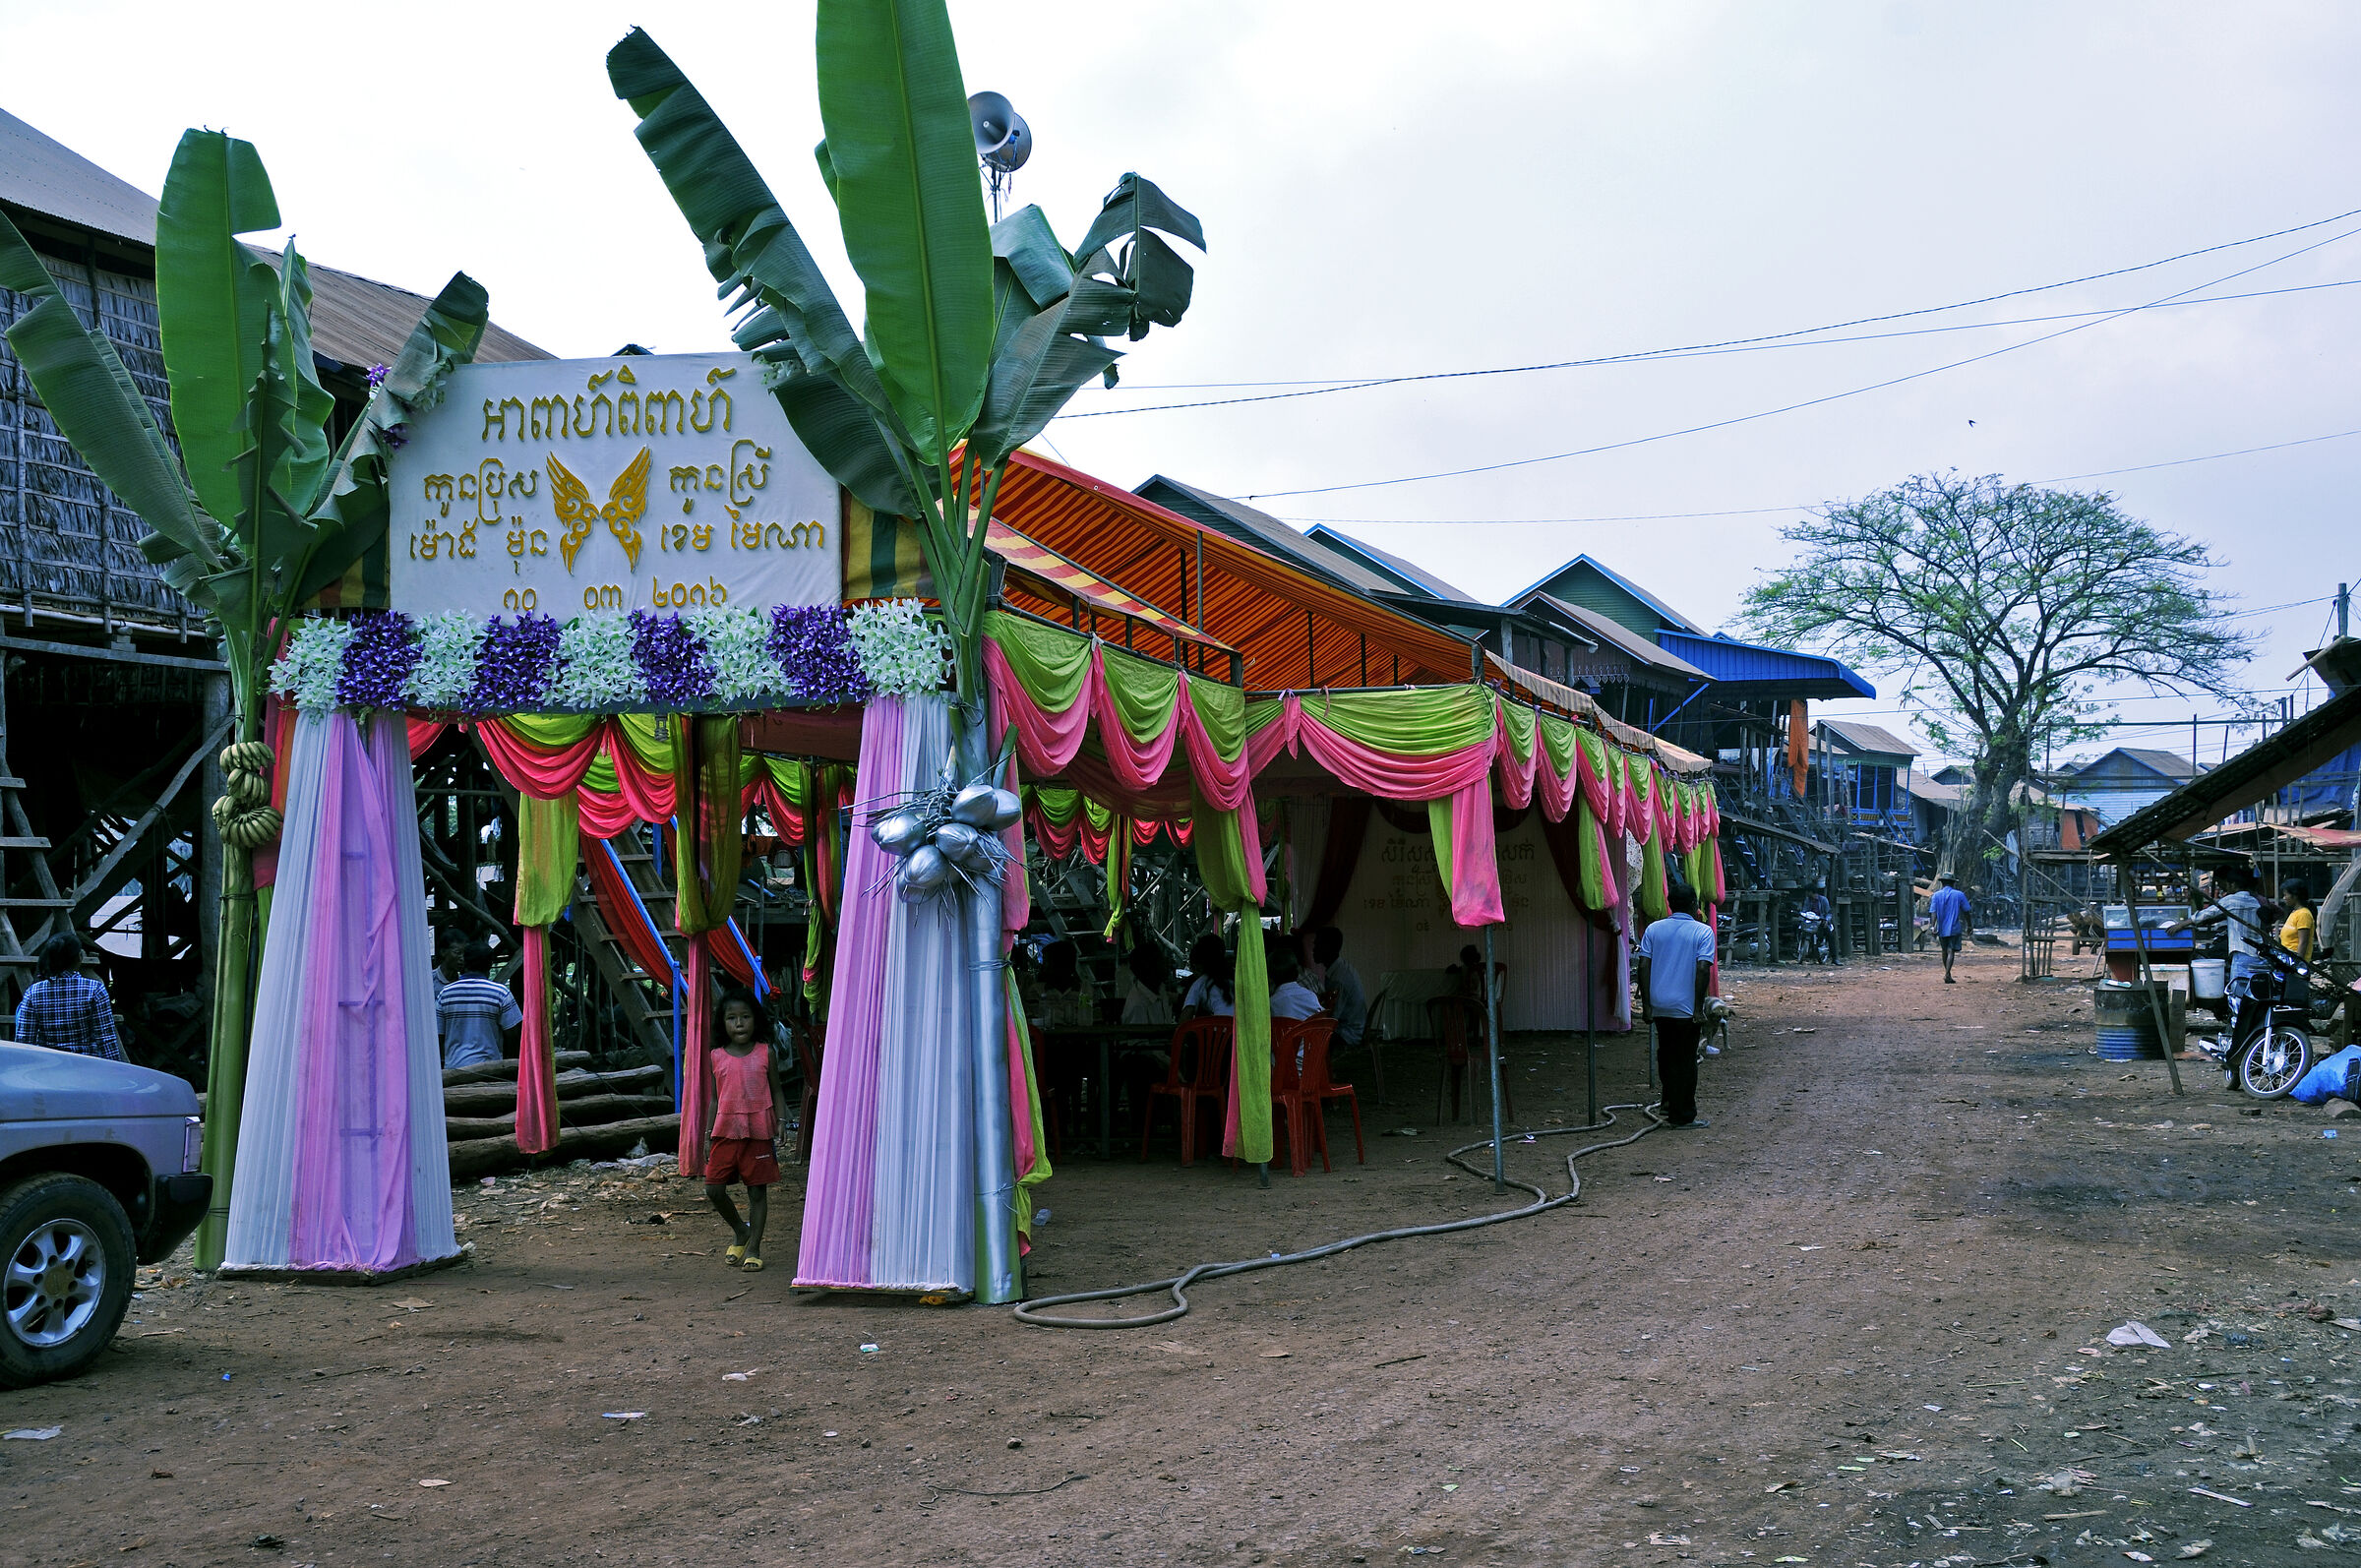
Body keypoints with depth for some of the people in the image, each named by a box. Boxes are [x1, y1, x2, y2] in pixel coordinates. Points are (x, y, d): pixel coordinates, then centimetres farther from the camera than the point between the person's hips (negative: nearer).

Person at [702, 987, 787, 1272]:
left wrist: (781, 1124, -4)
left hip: (759, 1130, -2)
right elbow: (714, 1098, 10)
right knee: (713, 1189, -2)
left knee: (757, 1190, 3)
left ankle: (753, 1248, 12)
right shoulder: (715, 1057, 5)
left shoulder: (766, 1053, 2)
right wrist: (708, 1136, 7)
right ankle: (740, 1230, 23)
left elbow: (776, 1091, 8)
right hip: (726, 1130, 2)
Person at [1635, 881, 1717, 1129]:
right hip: (1685, 1007, -4)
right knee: (1685, 1060, 4)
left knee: (1665, 1054, 20)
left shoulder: (1653, 929, 4)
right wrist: (1698, 1005, -10)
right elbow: (1703, 969, -15)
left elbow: (1644, 966, -1)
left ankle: (1670, 1102, 29)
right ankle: (1682, 1115, 7)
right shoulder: (1703, 932, -6)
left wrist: (1646, 1003, 2)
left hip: (1659, 1006, 4)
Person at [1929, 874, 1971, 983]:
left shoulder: (1936, 895, 2)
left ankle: (1947, 973, 30)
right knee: (1951, 951, -6)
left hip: (1942, 929, 2)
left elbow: (1933, 913, -5)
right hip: (1955, 928, -2)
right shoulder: (1959, 895, -1)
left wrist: (1933, 927, -7)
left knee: (1945, 951, 17)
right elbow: (1966, 912, 3)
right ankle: (1947, 975, -18)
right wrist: (1969, 926, 13)